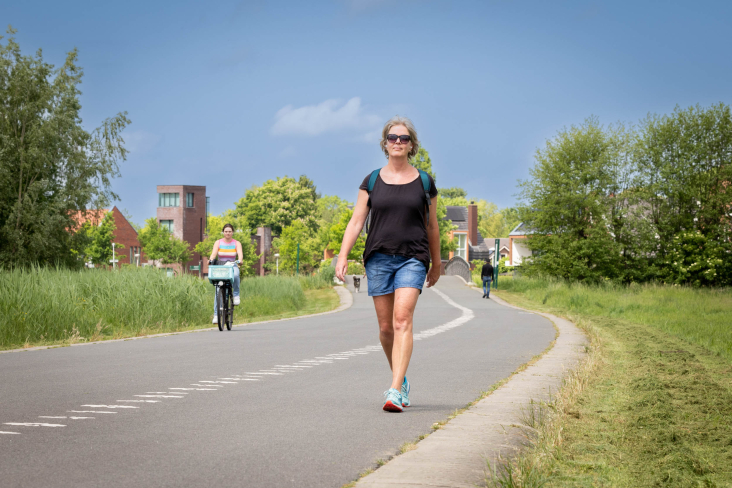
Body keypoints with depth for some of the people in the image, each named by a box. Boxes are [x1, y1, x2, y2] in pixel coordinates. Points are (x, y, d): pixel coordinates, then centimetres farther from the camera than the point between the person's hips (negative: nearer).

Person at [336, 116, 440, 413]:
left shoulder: (424, 183, 6)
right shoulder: (372, 182, 8)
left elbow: (431, 226, 13)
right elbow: (356, 221, 4)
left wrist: (436, 264, 18)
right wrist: (343, 255, -8)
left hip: (412, 259, -2)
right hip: (379, 258, 2)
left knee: (403, 321, -18)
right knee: (386, 327, 5)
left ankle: (395, 391, -23)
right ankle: (401, 379, 29)